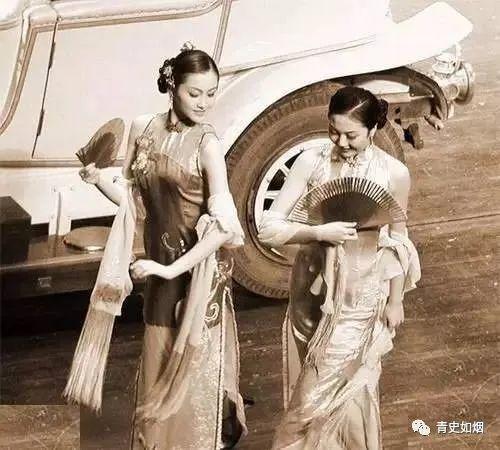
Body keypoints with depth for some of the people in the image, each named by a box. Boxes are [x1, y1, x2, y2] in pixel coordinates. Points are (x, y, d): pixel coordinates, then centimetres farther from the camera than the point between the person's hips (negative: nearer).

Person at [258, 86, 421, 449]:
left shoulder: (394, 174, -12)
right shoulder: (311, 163, -13)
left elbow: (397, 241, 1)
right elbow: (268, 229, -13)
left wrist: (395, 301, 6)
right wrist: (320, 232, -26)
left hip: (363, 296, -1)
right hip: (314, 289, 1)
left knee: (346, 386, 5)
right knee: (315, 385, 15)